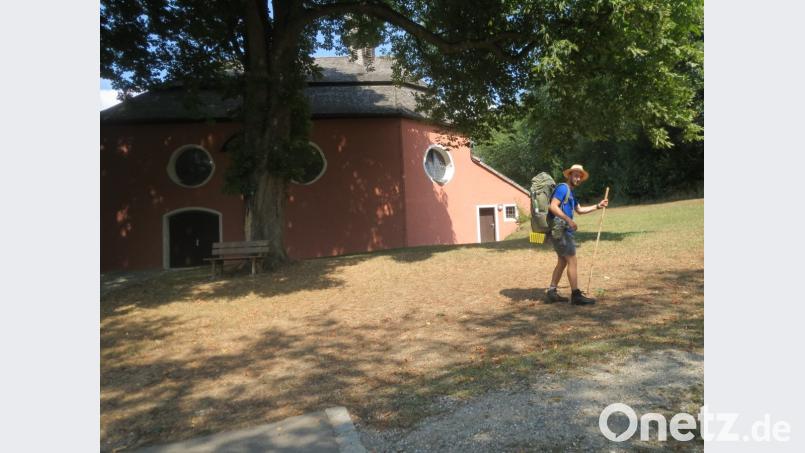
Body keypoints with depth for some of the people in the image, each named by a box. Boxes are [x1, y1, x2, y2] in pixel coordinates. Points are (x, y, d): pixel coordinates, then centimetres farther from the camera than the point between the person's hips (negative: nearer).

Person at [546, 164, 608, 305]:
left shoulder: (570, 193, 22)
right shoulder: (563, 188, -9)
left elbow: (579, 210, 31)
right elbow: (553, 206, -22)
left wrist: (598, 206, 23)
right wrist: (569, 220, -26)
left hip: (562, 231, 11)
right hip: (560, 230, -11)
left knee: (562, 262, 13)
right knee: (572, 261, -9)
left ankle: (552, 292, 16)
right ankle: (576, 295, -6)